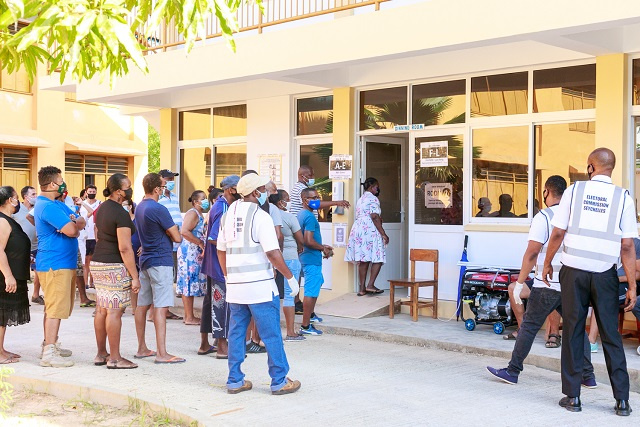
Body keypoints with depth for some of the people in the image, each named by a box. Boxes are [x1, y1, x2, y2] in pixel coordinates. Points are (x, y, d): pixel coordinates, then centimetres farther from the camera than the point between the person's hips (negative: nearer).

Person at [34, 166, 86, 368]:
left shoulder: (57, 204, 17)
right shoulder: (47, 206, -17)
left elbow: (81, 223, 12)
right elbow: (71, 230, -25)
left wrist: (74, 223, -11)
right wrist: (74, 224, -2)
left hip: (64, 263, 11)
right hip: (55, 264, -11)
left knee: (56, 307, 17)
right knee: (56, 308, -11)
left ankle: (50, 344, 27)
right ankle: (49, 353, -10)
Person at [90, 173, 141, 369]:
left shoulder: (102, 208, 13)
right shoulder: (121, 214, -16)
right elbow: (124, 248, -20)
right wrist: (135, 276, -17)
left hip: (97, 263, 9)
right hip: (115, 267, -9)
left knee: (101, 309, 13)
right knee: (114, 311, -5)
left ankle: (101, 354, 20)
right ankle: (114, 358, 0)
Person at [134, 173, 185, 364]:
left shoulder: (139, 208, 11)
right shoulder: (158, 209, -16)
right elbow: (177, 238, -14)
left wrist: (168, 232, 4)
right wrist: (175, 233, 7)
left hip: (145, 260, 9)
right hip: (160, 262, -9)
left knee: (142, 305, 12)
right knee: (160, 307, -9)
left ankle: (142, 348, 20)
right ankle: (162, 353, -9)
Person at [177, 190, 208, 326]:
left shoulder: (200, 215, 17)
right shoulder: (193, 213, -12)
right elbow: (184, 231, -25)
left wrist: (202, 246, 8)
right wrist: (201, 243, -20)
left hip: (196, 253, 10)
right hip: (189, 252, -10)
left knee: (191, 284, 11)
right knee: (189, 283, -6)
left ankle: (189, 316, 15)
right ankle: (189, 317, -3)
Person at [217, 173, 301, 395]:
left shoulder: (228, 215, 10)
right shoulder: (260, 216, -12)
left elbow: (221, 251, 15)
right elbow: (272, 253, -16)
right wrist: (290, 277, -7)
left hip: (235, 286, 7)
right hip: (260, 285, -7)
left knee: (236, 333, 12)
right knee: (271, 335, 2)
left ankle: (235, 381, 16)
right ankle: (279, 381, 8)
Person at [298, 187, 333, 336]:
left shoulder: (301, 214, 13)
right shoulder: (310, 217, -19)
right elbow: (309, 241, -25)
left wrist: (322, 247, 16)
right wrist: (324, 249, -10)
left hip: (307, 257, 10)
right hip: (312, 258, -10)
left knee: (318, 283, 25)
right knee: (311, 292, -4)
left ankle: (309, 314, 36)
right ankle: (305, 326, 1)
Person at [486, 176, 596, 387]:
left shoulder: (543, 217, -10)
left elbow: (531, 253, -14)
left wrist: (519, 284, -9)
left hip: (546, 285, -5)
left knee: (529, 327, 3)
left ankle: (513, 371, 9)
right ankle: (588, 376, 12)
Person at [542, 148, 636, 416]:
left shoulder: (574, 191, -1)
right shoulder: (623, 198, 0)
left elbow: (558, 233, -1)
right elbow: (627, 247, -4)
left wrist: (547, 263, 13)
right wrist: (632, 286, -1)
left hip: (573, 271, 0)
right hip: (604, 274, 1)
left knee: (572, 333, 7)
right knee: (611, 336, 8)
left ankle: (572, 396, 11)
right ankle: (622, 401, 10)